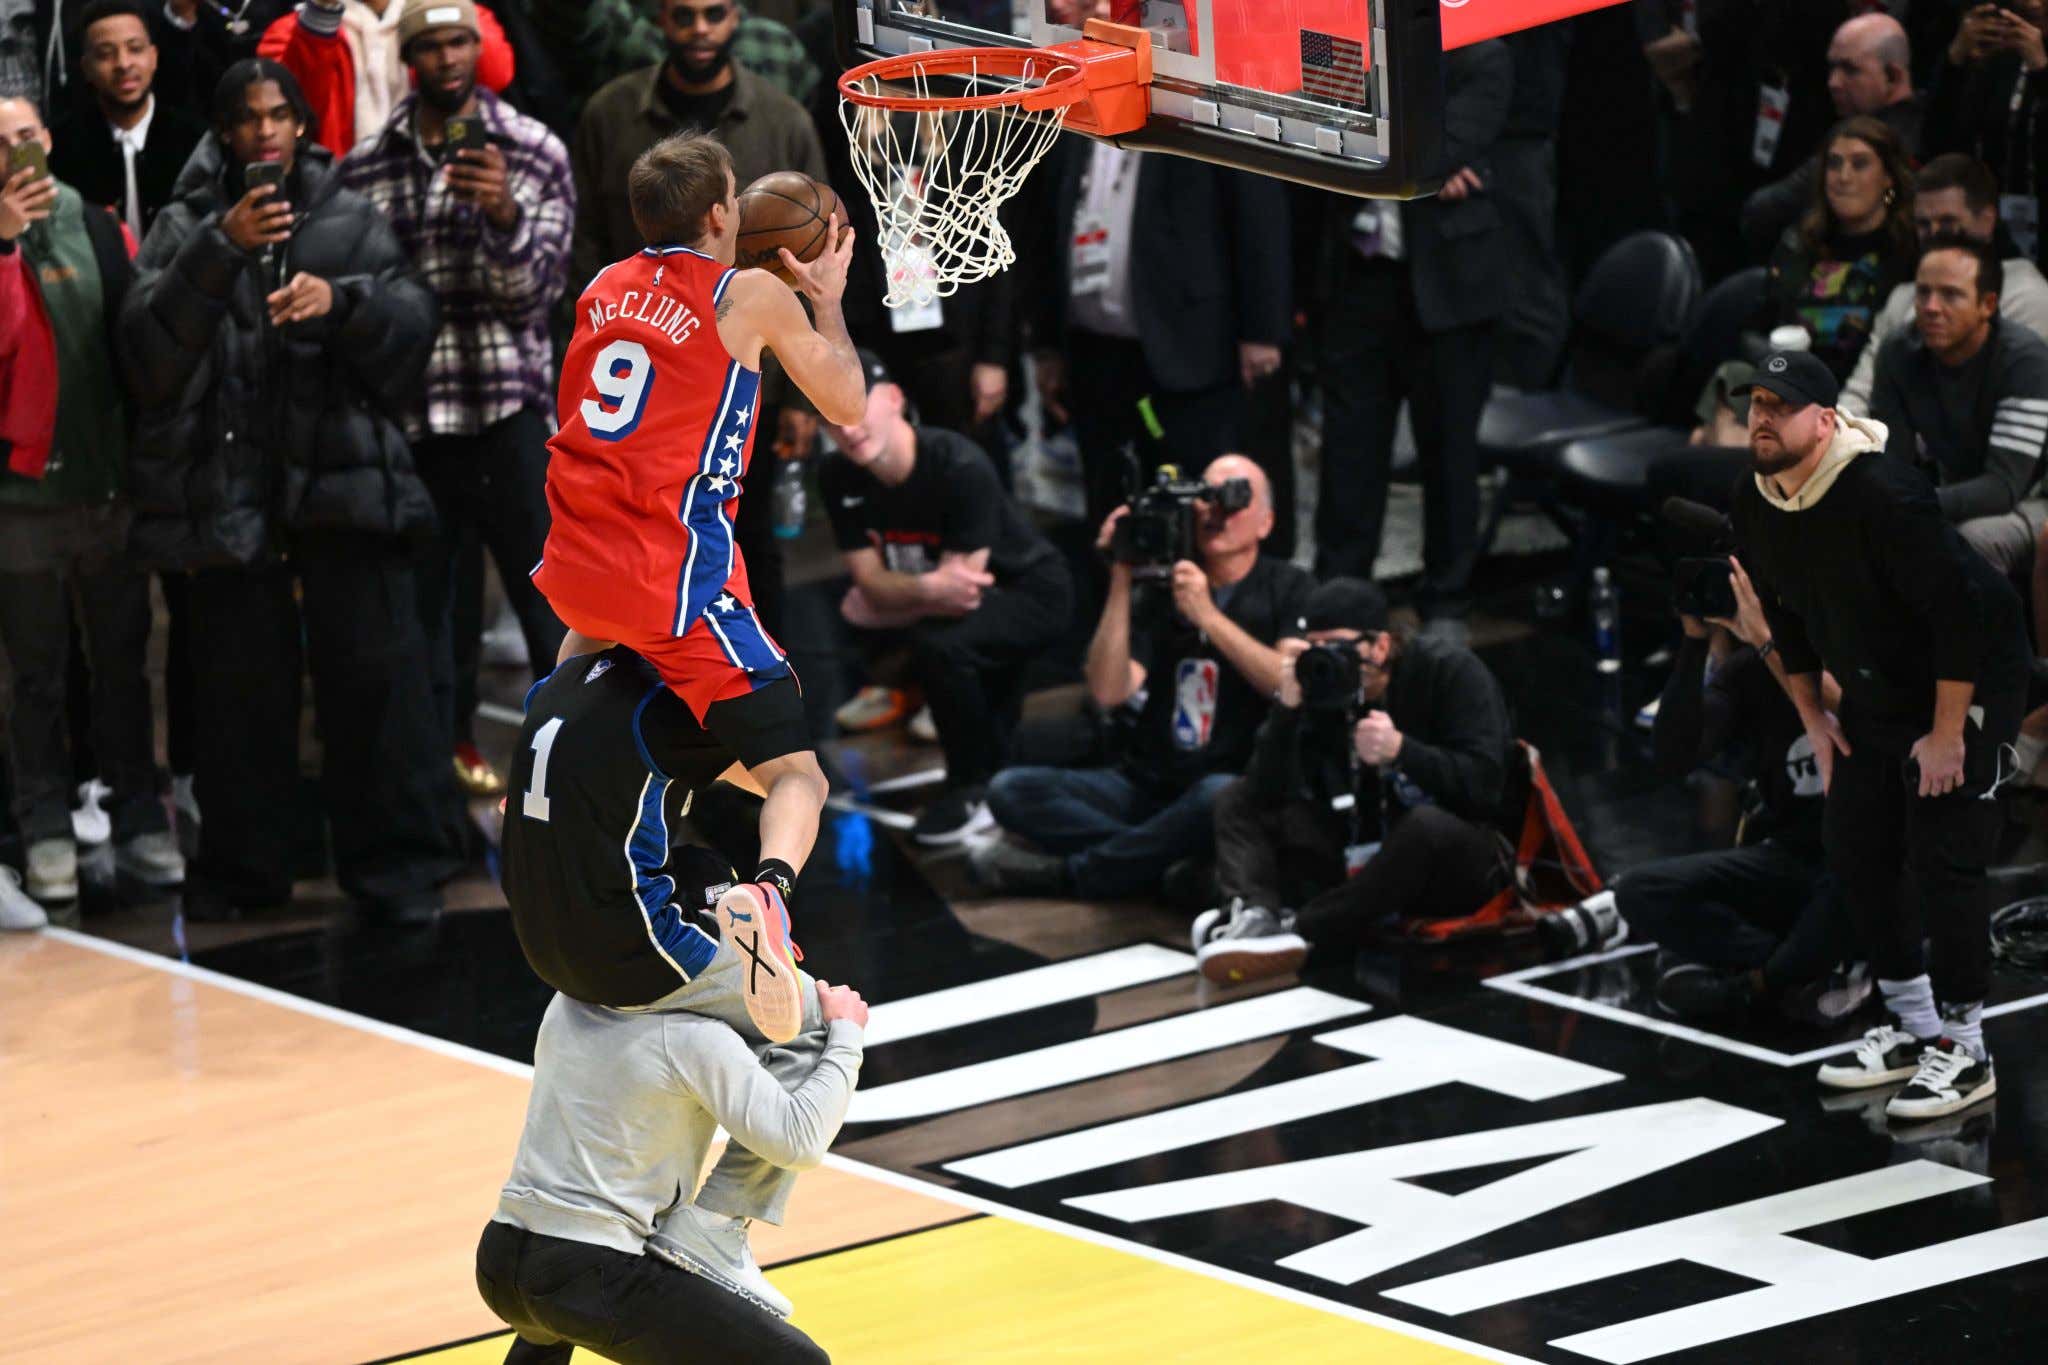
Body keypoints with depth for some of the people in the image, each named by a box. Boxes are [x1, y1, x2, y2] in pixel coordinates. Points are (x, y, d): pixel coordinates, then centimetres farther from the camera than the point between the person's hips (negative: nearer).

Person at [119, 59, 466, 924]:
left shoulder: (352, 221, 13)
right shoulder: (185, 228, 10)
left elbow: (412, 324, 3)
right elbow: (149, 343, -5)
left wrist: (343, 301, -17)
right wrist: (220, 251, -17)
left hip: (344, 472, 0)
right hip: (229, 485, 0)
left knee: (375, 668, -6)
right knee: (240, 683, 3)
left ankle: (396, 861, 0)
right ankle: (243, 867, 14)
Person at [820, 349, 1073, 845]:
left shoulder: (961, 467, -30)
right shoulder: (839, 479, -11)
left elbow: (961, 588, -28)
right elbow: (871, 582, -12)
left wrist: (894, 596, -15)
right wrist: (930, 588, -33)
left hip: (1032, 594, -8)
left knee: (939, 644, -31)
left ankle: (976, 789, -10)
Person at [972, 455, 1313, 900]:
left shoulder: (1288, 590, 5)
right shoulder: (1159, 591, 11)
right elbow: (1109, 692, -3)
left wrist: (1209, 616, -18)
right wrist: (1121, 582, -7)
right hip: (1146, 785, 4)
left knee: (1218, 796, -41)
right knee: (1011, 789, -17)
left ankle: (1066, 872, -20)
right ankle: (1172, 863, -25)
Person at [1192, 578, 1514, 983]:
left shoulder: (1451, 673, -11)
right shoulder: (1321, 687, -4)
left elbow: (1483, 783, -22)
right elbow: (1267, 794, -12)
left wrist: (1400, 750, -34)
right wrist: (1287, 708, -25)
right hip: (1358, 858, 5)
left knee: (1429, 825, -39)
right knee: (1238, 801, -5)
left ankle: (1301, 931, -37)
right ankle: (1256, 915, -36)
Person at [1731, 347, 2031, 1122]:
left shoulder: (1883, 496, -29)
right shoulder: (1755, 506, -3)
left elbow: (1959, 612, -28)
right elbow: (1785, 616, 13)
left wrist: (1947, 733, -24)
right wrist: (1813, 720, 12)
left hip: (1969, 684, -8)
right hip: (1874, 694, 9)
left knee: (1943, 859, -12)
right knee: (1854, 847, 8)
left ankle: (1963, 1050, -3)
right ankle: (1913, 1026, 22)